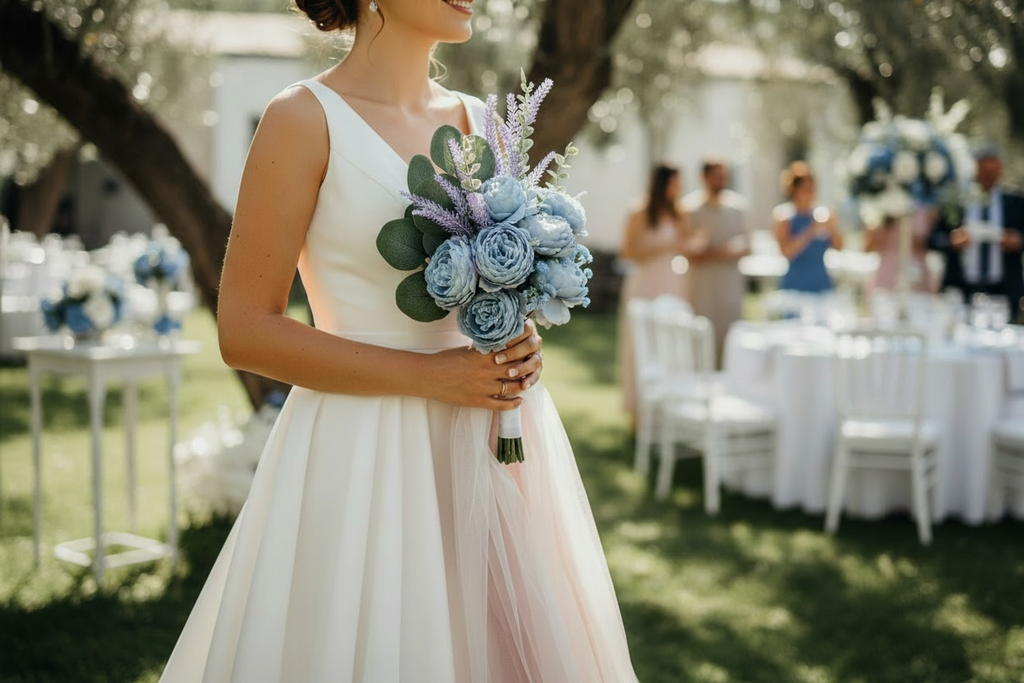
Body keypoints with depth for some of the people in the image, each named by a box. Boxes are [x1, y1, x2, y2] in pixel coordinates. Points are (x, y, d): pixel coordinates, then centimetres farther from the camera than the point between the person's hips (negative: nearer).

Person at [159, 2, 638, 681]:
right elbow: (246, 331, -12)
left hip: (497, 445, 6)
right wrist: (429, 376, -16)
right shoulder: (305, 118, -8)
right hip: (368, 453, -5)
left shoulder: (481, 121, 8)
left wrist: (524, 349, -2)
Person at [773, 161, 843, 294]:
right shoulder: (784, 215, -4)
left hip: (821, 283, 3)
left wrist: (832, 227, -17)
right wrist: (810, 232, -23)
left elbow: (838, 246, 0)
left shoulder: (823, 213, 5)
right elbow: (786, 251, -15)